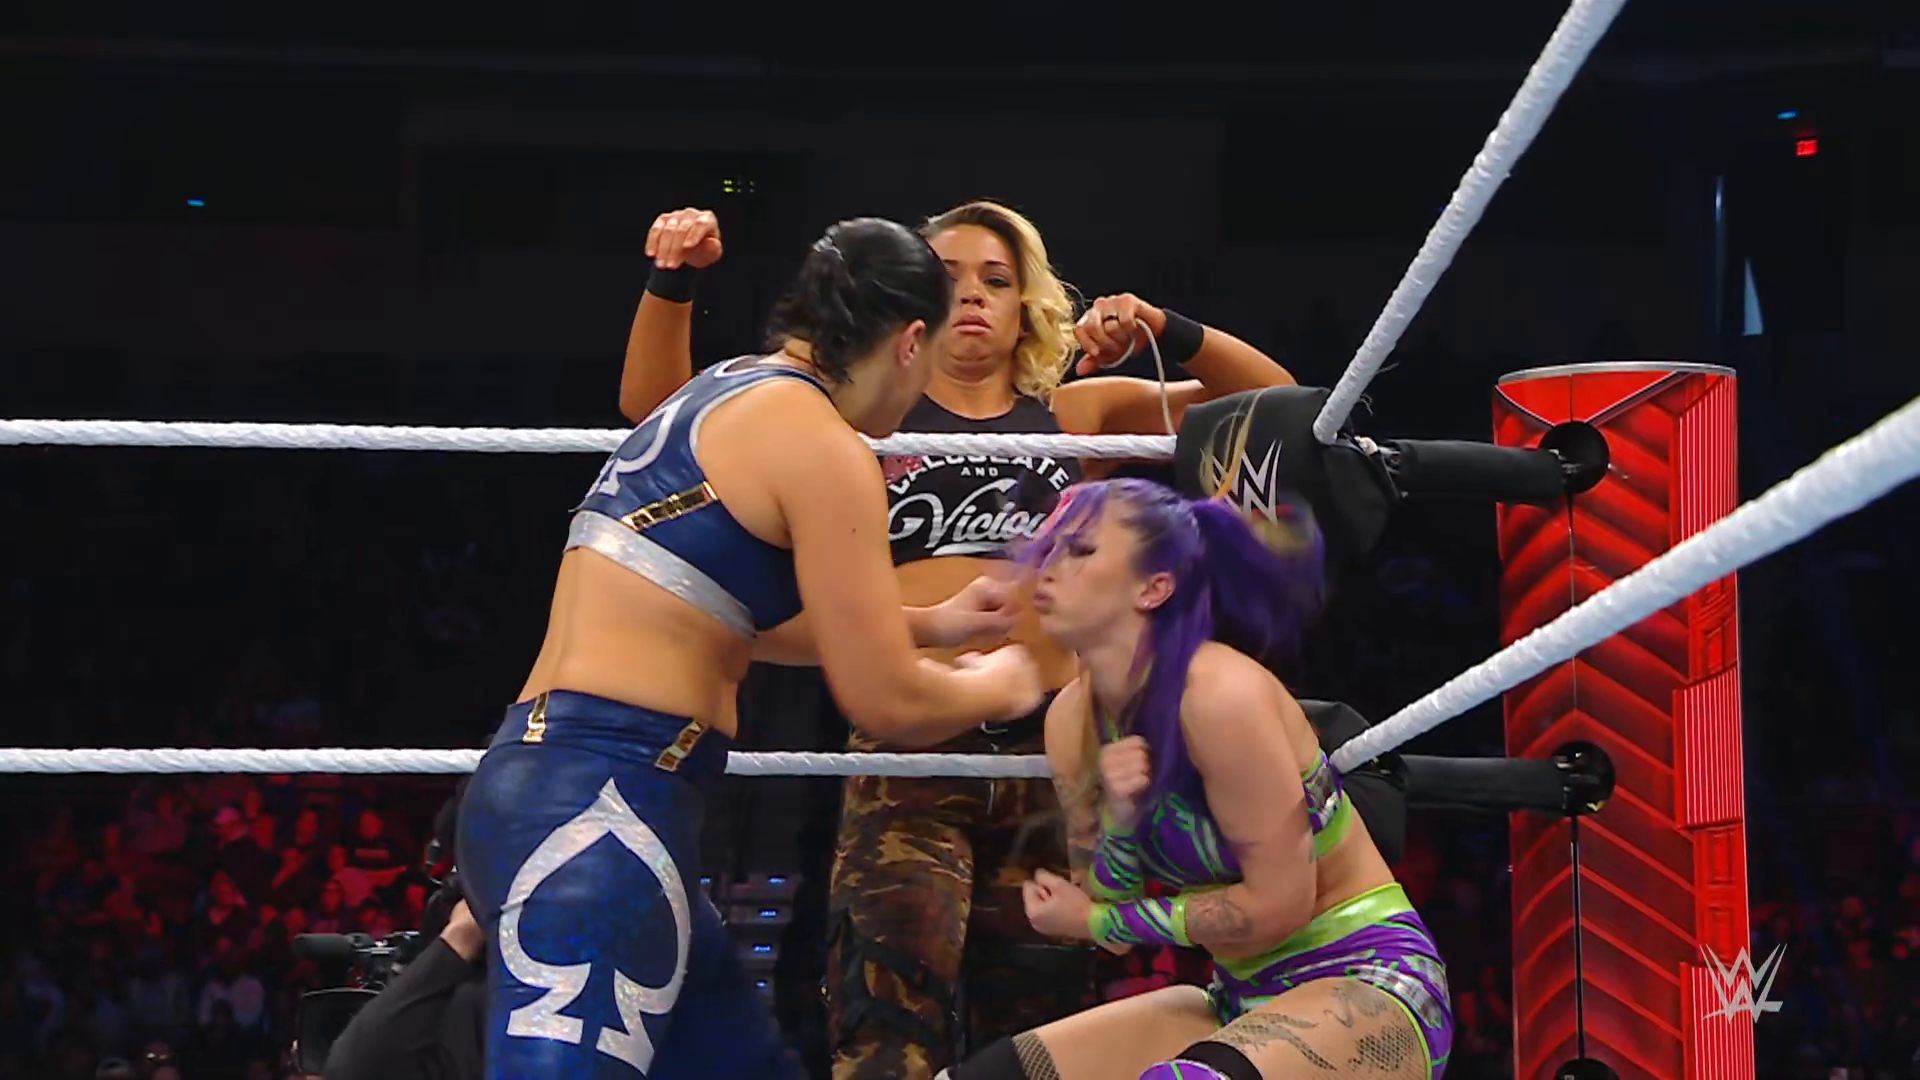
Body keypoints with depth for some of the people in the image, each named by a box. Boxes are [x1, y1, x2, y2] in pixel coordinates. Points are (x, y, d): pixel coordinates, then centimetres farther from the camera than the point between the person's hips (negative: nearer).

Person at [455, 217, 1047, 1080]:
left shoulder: (727, 394, 20)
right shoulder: (821, 448, -8)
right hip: (597, 814, -10)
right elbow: (889, 703, -7)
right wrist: (998, 686, 14)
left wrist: (931, 624, 46)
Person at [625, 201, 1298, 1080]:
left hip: (1049, 754, 2)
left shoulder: (1080, 413, 18)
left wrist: (1163, 332, -1)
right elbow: (658, 405, 12)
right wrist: (673, 283, -5)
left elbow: (1271, 402, 15)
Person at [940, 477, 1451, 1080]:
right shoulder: (1073, 719, 2)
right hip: (1241, 1000, 8)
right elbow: (1112, 917, 4)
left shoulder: (1223, 696, -20)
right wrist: (1117, 821, -15)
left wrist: (1100, 922, -9)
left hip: (1368, 985, -8)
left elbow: (1280, 904, -18)